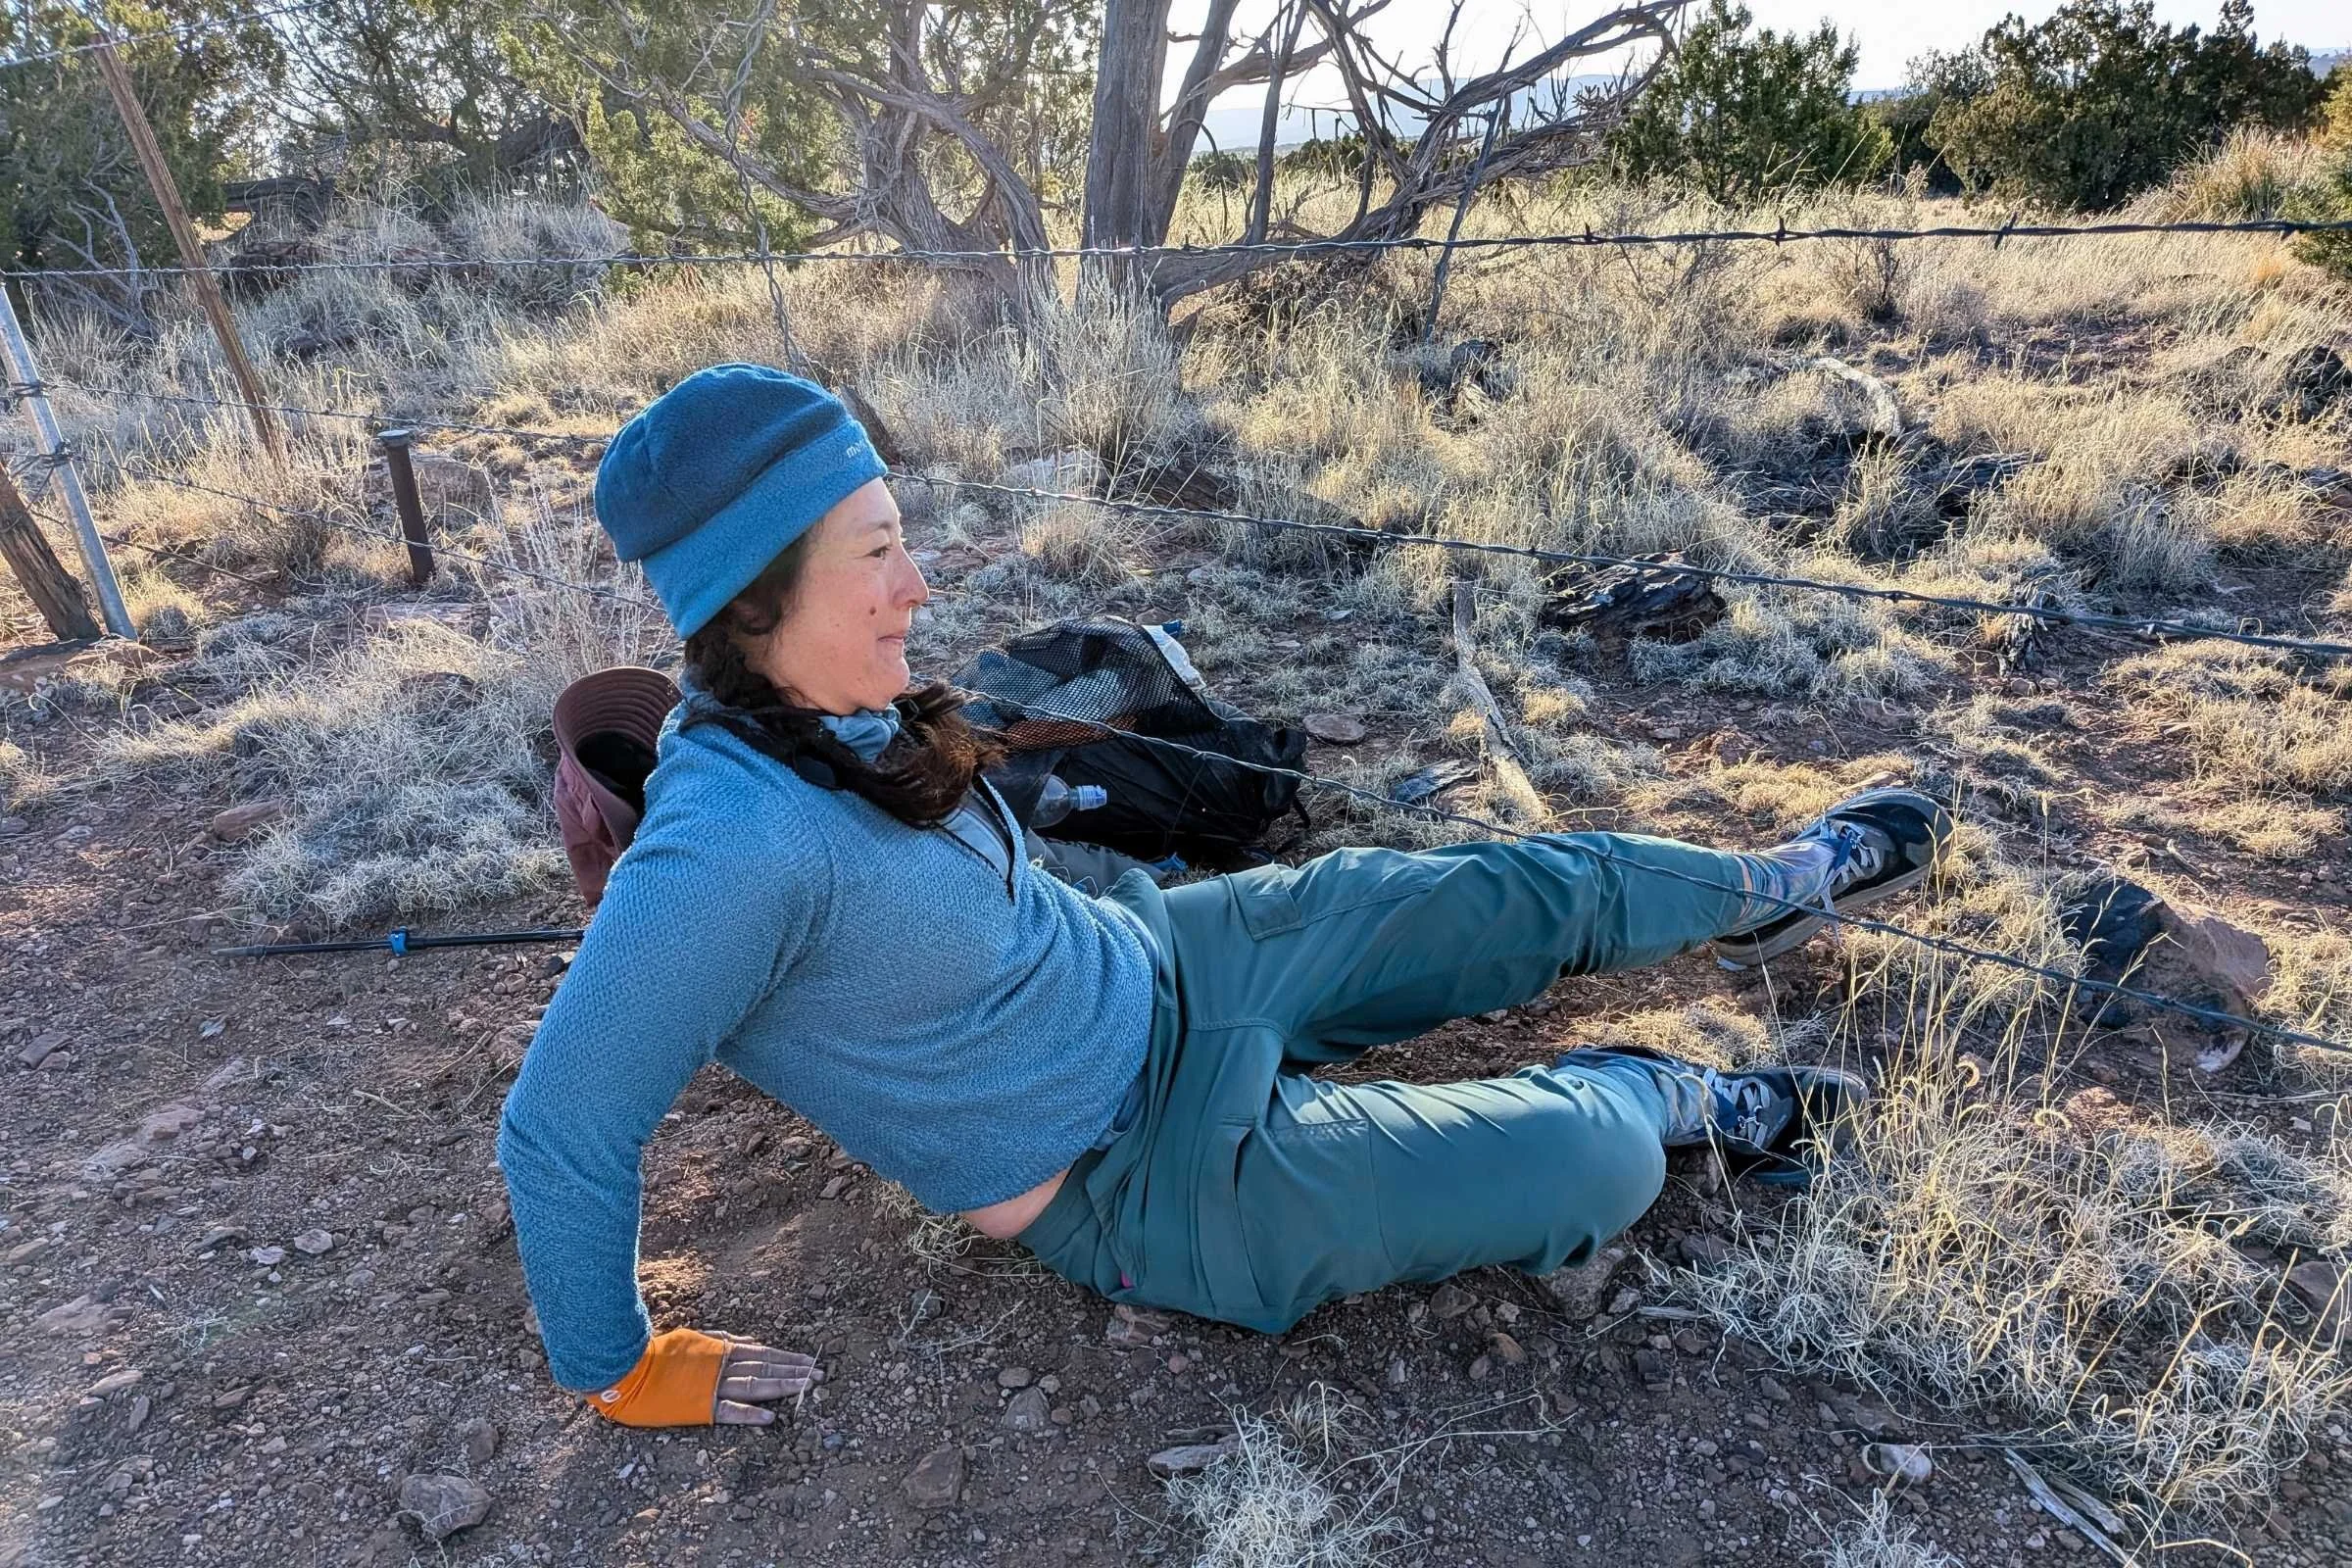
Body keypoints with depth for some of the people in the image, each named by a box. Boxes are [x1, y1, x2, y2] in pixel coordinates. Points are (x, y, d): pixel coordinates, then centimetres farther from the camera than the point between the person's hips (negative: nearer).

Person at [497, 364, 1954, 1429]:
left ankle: (1776, 884, 41)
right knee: (1600, 1161, -11)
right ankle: (1669, 1095, 25)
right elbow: (562, 1133, -26)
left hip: (1154, 958, 8)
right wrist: (625, 1371, -12)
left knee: (1530, 894, 15)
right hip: (1134, 1173, -7)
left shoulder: (820, 720, -8)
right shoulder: (735, 844, -34)